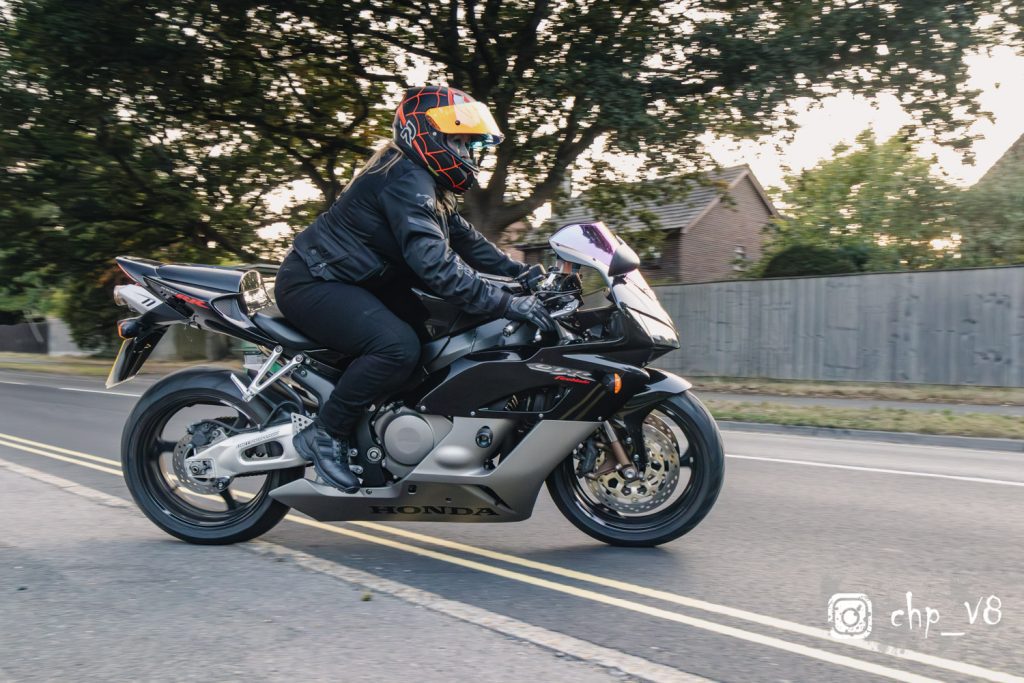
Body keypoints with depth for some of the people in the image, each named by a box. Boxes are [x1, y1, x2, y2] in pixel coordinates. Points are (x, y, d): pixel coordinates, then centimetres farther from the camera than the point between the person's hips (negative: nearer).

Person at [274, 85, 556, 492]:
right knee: (399, 346, -30)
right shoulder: (406, 180, -22)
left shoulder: (427, 183, 12)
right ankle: (323, 435, -15)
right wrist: (508, 305, -34)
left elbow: (462, 238, 14)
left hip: (354, 281, 11)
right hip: (313, 282, -11)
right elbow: (436, 265, -33)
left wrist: (521, 271, 3)